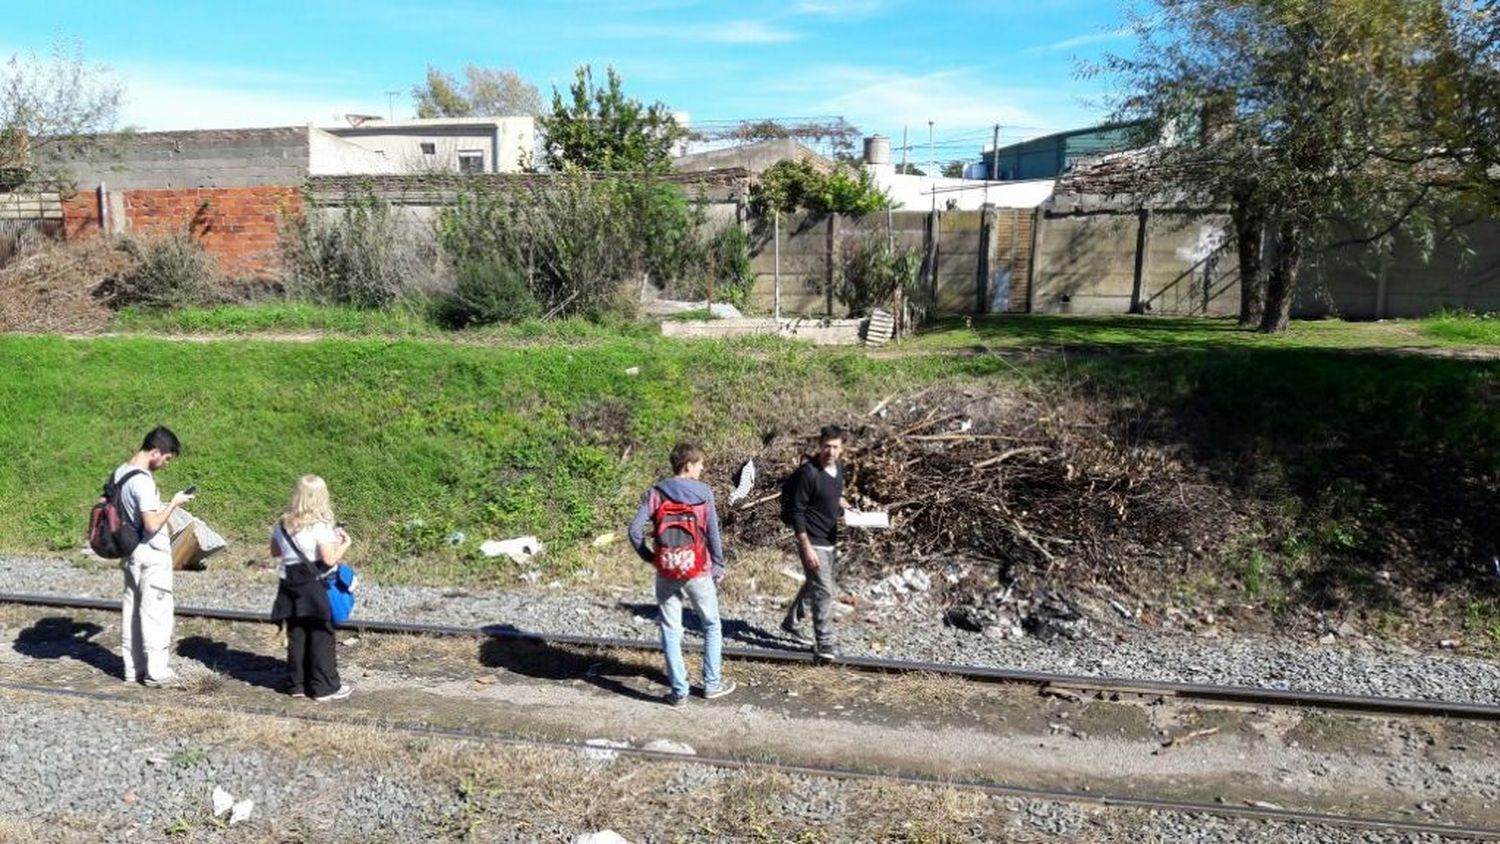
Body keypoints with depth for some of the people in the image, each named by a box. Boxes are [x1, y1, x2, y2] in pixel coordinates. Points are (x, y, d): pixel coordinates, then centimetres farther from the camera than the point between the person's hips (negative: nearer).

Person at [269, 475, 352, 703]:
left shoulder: (283, 524, 4)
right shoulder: (320, 526, -16)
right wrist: (345, 543, -5)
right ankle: (325, 687, 7)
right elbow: (330, 559, -21)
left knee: (296, 636, 13)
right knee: (321, 637, 2)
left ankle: (297, 684, 20)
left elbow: (275, 551, 17)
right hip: (314, 588, -6)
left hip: (290, 587, 6)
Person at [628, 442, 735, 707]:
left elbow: (635, 530, -10)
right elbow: (713, 534, -7)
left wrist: (650, 557, 3)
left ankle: (678, 691, 11)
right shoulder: (703, 493, -7)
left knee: (671, 631, 10)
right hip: (698, 572, -1)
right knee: (712, 626, 17)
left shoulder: (656, 493, -2)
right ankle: (712, 684, 23)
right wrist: (719, 567, 5)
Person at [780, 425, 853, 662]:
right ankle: (824, 646, 0)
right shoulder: (808, 473, -21)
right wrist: (806, 547, -22)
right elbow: (796, 512, -19)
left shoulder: (838, 468, 4)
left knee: (814, 585, 22)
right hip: (813, 542, -9)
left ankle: (791, 623, 41)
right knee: (824, 592, -8)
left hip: (830, 540, 9)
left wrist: (846, 506, 3)